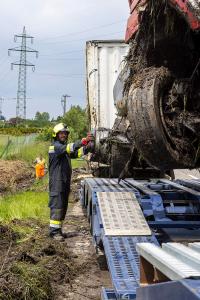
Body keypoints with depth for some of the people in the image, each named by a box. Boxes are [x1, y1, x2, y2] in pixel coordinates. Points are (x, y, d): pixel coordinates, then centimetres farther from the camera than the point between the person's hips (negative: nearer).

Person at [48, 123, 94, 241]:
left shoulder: (65, 147, 20)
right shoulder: (55, 146, -7)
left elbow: (77, 152, 6)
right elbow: (68, 148, -26)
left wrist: (88, 147, -14)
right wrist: (82, 141, -37)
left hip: (65, 182, 9)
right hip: (57, 182, -9)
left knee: (63, 207, 11)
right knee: (57, 206, -10)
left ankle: (58, 229, 18)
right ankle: (54, 231, -8)